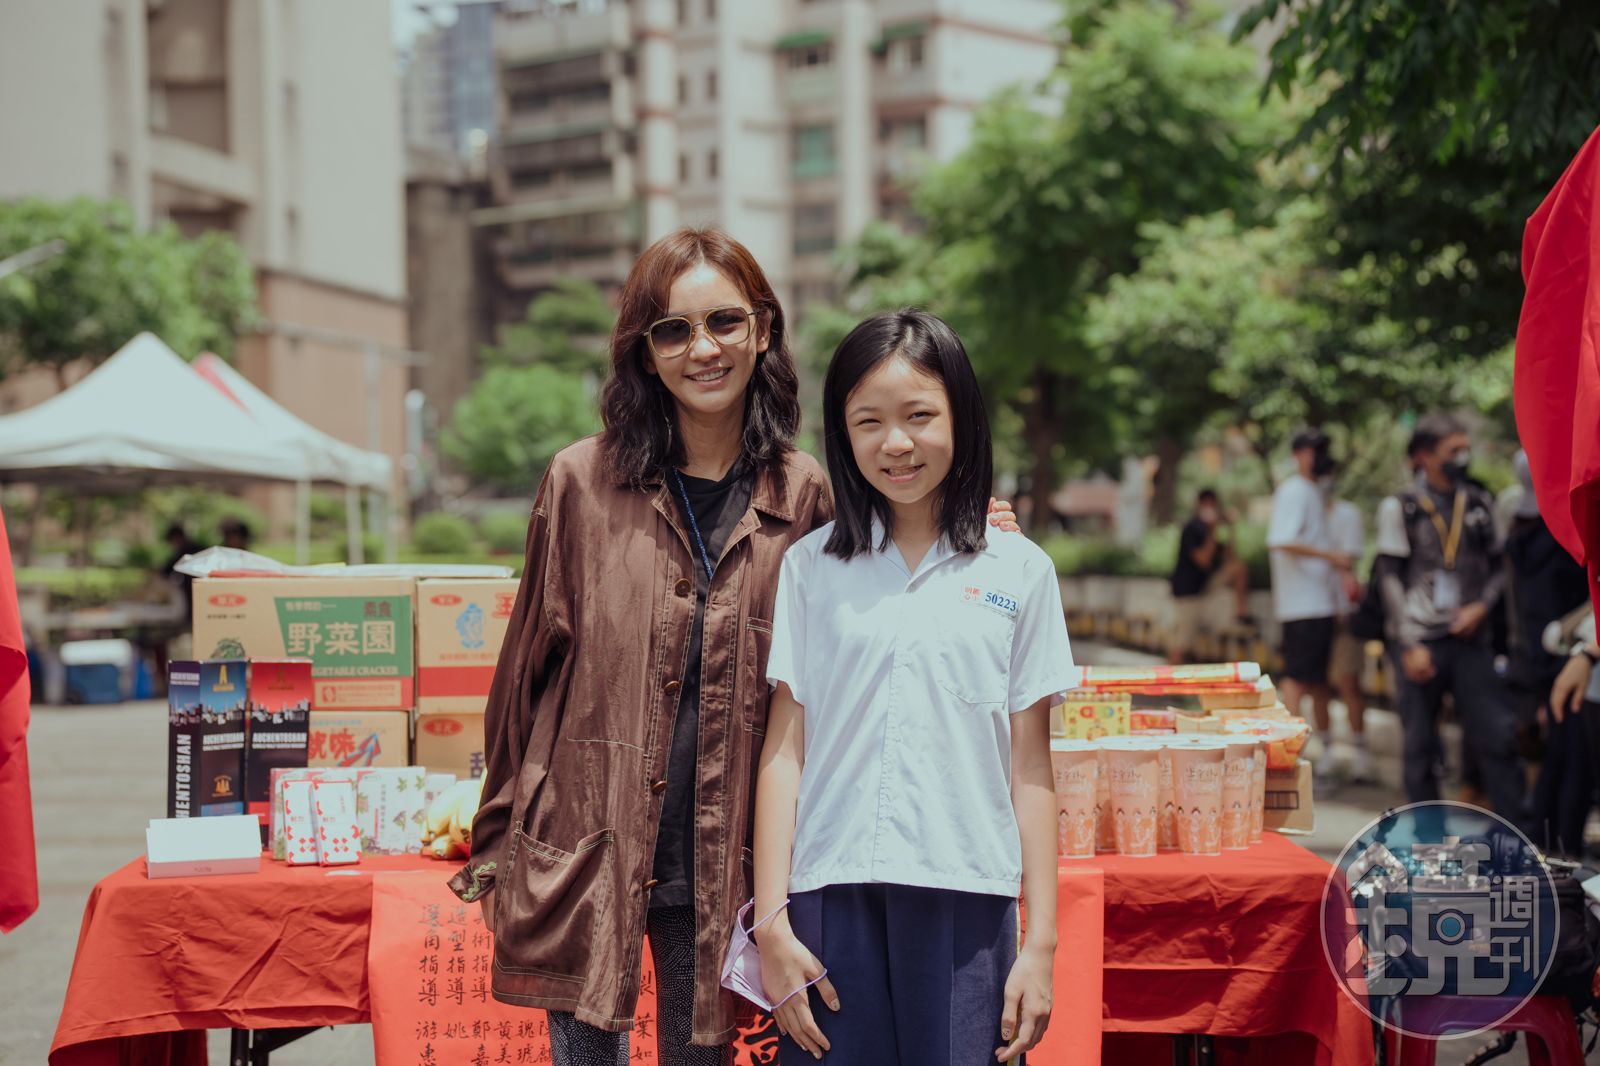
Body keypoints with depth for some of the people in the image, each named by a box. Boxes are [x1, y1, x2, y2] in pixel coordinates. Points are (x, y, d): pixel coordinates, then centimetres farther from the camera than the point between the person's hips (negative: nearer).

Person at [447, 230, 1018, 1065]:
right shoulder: (581, 482, -1)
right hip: (585, 858, -1)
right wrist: (495, 852, 8)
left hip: (719, 867, 1)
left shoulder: (806, 497, 2)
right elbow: (526, 668, 6)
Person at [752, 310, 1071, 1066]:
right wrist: (772, 923, -1)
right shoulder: (810, 567, 8)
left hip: (966, 900, 0)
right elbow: (783, 750, 5)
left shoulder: (1019, 572, 6)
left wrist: (1041, 942, 2)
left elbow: (1030, 769, 6)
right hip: (832, 898, 1)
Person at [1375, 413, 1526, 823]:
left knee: (1497, 734, -3)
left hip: (1469, 636, 3)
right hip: (1420, 640, -3)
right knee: (1420, 745, 3)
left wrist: (1482, 605, -3)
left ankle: (1516, 832, 1)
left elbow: (1497, 566, 17)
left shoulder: (1479, 504, 10)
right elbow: (1391, 579, -3)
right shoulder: (1401, 508, -2)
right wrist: (1410, 646, -8)